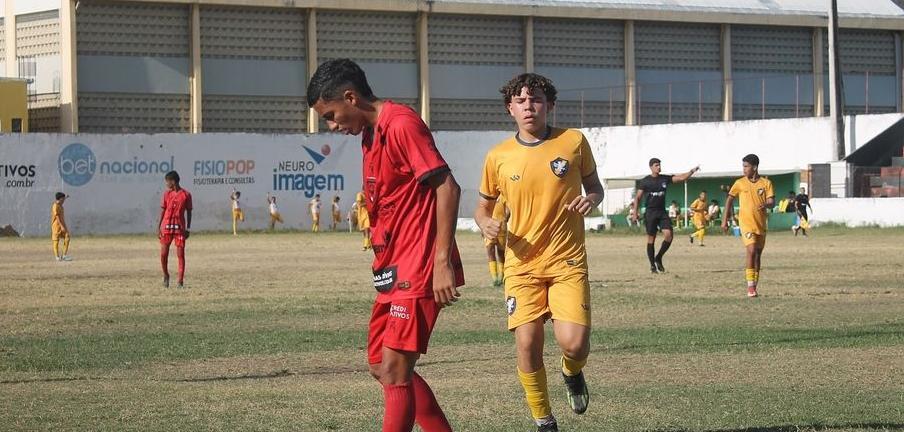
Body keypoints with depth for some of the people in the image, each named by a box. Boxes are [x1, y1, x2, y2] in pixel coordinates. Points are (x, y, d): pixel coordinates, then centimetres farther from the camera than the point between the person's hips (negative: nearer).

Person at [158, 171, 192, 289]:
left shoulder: (186, 195, -1)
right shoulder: (166, 194, 6)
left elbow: (189, 212, 5)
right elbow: (162, 211, 8)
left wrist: (188, 229, 1)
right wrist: (158, 227, 3)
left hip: (180, 228, -2)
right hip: (166, 227, 2)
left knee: (180, 254, -5)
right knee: (163, 254, 0)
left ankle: (181, 281, -3)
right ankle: (166, 276, 22)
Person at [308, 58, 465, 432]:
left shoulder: (402, 125, -14)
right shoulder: (371, 134, 16)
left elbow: (447, 188, -20)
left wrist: (443, 262, -24)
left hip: (417, 272, -10)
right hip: (393, 271, 11)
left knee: (395, 371, -10)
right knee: (382, 367, 13)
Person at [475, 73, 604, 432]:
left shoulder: (574, 142, 0)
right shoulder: (498, 157, 2)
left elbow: (595, 186, 13)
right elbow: (483, 205, 14)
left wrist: (591, 199, -11)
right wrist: (486, 223, -9)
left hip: (568, 261, -1)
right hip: (522, 264, 1)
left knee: (574, 343, -16)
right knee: (527, 345, -6)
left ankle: (572, 373, 23)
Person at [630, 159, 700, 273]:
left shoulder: (665, 179, 7)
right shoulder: (645, 181, -2)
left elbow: (681, 178, 2)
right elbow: (638, 197, -1)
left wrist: (692, 171, -14)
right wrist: (635, 212, -11)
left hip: (662, 212, 3)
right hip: (650, 212, -3)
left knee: (668, 234, -14)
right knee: (651, 239, -1)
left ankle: (658, 258, 6)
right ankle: (652, 265, 10)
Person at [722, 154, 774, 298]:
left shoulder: (766, 183, 1)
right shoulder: (740, 183, 1)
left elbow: (772, 202, -5)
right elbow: (730, 199, 9)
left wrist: (766, 205, -29)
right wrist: (725, 220, 6)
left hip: (761, 224, 3)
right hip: (746, 223, -3)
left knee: (758, 254, 9)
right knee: (751, 251, -18)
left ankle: (754, 286, 19)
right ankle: (750, 286, -18)